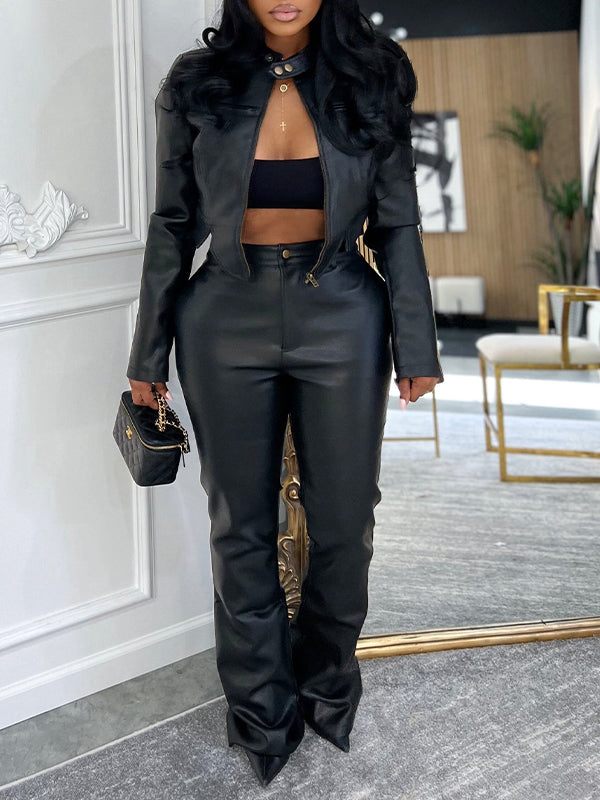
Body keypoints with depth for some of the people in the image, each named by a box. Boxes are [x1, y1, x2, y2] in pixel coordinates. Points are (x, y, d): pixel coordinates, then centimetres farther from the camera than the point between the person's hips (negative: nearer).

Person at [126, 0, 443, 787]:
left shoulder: (370, 80, -3)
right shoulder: (196, 85, -3)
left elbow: (398, 225, 1)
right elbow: (172, 226, 3)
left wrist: (415, 346, 0)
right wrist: (150, 353, 4)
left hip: (341, 319, 0)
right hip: (227, 323, 0)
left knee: (344, 522, 9)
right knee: (242, 528, 9)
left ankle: (327, 686, 36)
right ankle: (262, 713, 29)